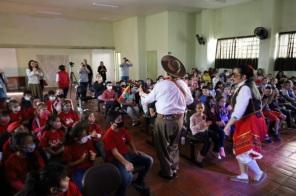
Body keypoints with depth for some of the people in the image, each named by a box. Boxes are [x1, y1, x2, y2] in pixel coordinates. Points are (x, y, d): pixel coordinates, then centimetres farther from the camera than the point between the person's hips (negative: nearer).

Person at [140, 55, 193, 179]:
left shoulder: (161, 85, -14)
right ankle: (174, 169, 37)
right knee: (174, 145, 23)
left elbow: (148, 99, 1)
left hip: (164, 119, -5)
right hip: (179, 118, 5)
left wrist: (141, 94, 22)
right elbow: (190, 101, 8)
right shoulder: (183, 84, -3)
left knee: (163, 146, 14)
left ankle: (167, 172, 26)